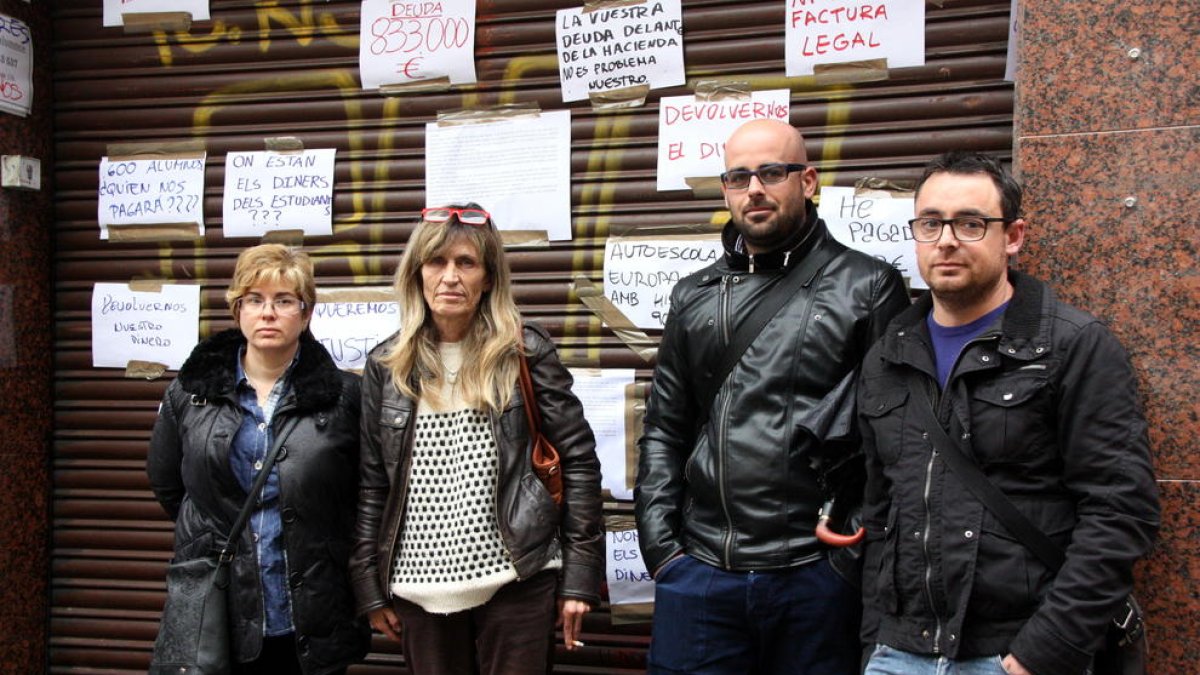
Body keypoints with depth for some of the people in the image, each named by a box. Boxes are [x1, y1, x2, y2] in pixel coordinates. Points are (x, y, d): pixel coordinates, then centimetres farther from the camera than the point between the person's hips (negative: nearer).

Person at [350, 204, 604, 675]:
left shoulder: (524, 352, -2)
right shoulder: (387, 364, 6)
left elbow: (578, 461, -2)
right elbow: (372, 483, 9)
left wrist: (580, 576, -5)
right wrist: (370, 587, 6)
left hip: (515, 582, -2)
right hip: (419, 587, 3)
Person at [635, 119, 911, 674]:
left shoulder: (868, 287, 1)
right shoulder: (694, 298, 13)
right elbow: (664, 432, 14)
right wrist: (660, 547, 5)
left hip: (817, 572, -3)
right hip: (700, 570, 3)